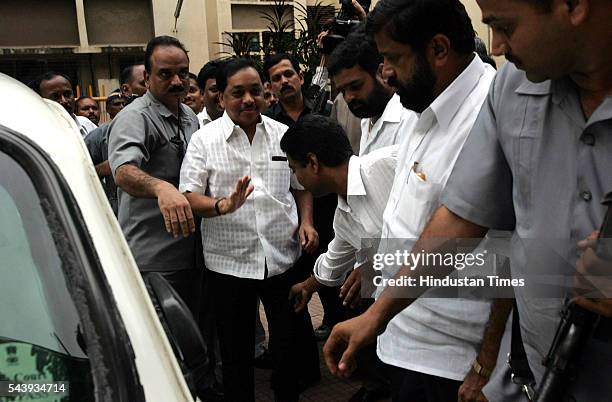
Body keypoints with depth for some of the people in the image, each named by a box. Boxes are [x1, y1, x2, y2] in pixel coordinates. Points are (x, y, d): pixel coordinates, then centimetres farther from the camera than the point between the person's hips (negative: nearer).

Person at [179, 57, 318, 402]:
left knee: (290, 341, 16)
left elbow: (301, 186, 15)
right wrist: (223, 206, -27)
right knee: (236, 349, 14)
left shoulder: (283, 135, 4)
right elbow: (189, 197, -9)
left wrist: (306, 221, -1)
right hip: (229, 261, -2)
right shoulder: (205, 140, -4)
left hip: (284, 257, 3)